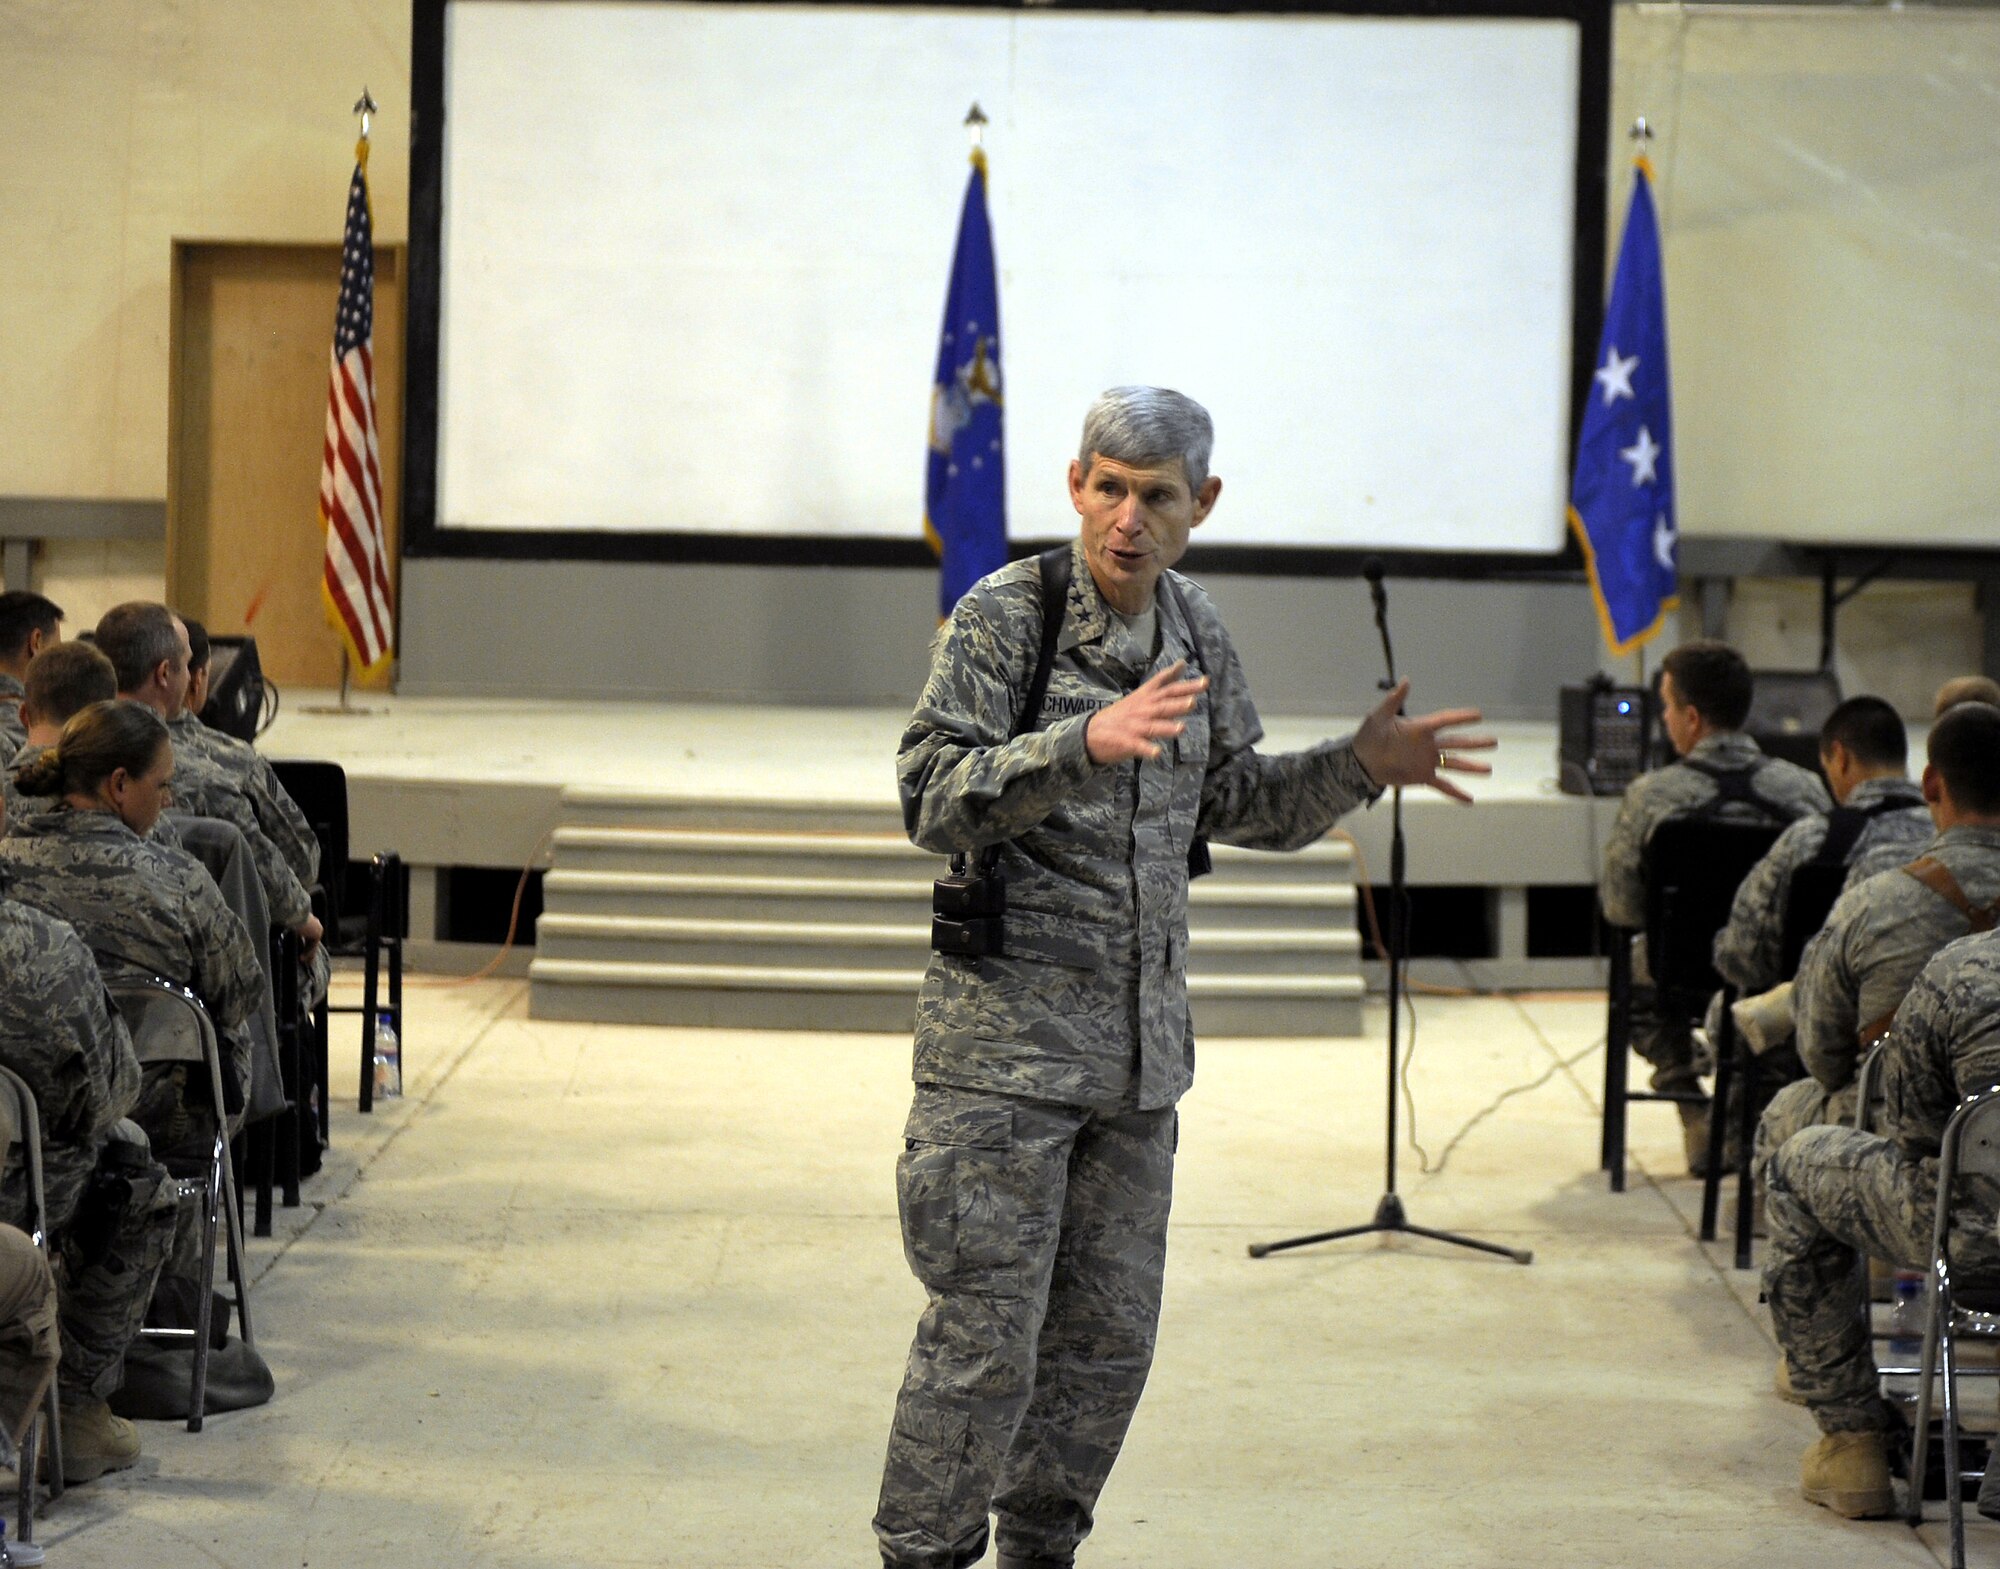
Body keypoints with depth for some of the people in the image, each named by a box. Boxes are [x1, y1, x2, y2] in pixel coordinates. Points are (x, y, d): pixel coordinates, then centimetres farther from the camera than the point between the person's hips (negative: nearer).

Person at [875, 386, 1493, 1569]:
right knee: (985, 1337, -5)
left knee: (1108, 1336, 11)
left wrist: (1360, 766, 6)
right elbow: (933, 798, -18)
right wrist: (1088, 741, -30)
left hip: (1139, 1047, 6)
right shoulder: (1004, 614, -10)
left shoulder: (1195, 628, 9)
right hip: (1007, 1037, -6)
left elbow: (1234, 804, 21)